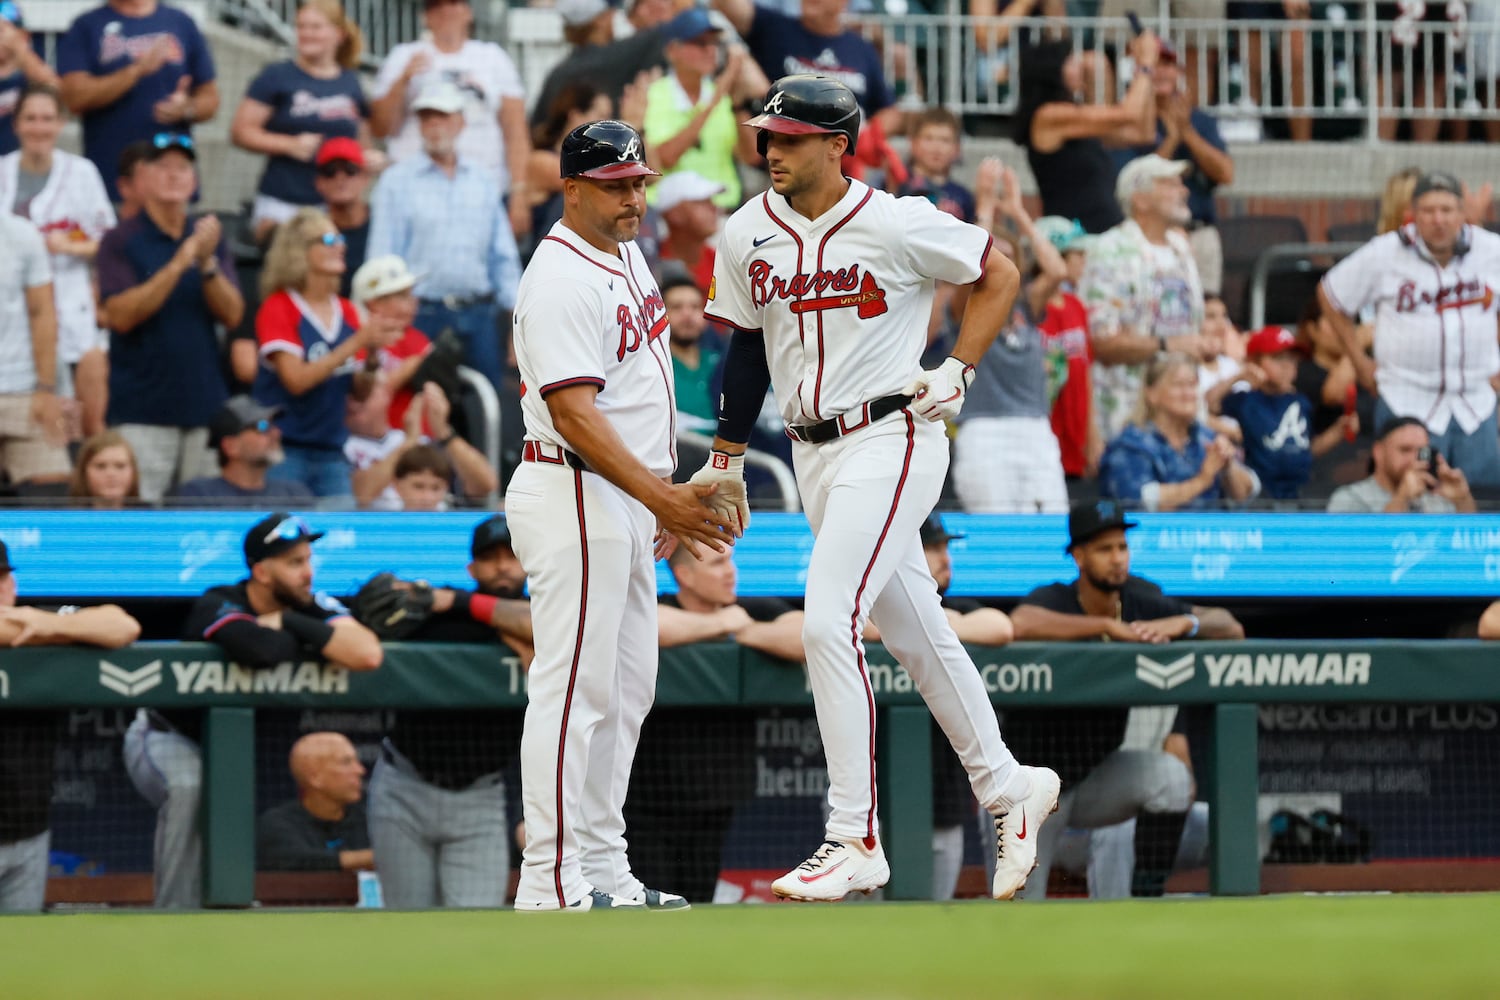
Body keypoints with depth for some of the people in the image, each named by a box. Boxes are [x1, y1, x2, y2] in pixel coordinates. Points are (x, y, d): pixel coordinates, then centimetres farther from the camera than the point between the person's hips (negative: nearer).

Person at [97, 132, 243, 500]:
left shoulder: (210, 238, 13)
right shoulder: (120, 242, 0)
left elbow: (232, 315, 4)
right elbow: (120, 315, -12)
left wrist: (207, 263, -13)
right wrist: (177, 265, -19)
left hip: (204, 403, 4)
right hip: (143, 410, -4)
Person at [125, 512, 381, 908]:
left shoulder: (313, 608, -14)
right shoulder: (218, 605, -28)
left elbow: (368, 654, -33)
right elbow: (259, 650, -51)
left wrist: (289, 623, -31)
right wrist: (316, 641, -30)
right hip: (165, 738, -7)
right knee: (191, 787, -34)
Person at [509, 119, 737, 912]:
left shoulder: (625, 254, 14)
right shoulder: (560, 280, -18)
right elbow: (574, 413, -25)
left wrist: (664, 496, 22)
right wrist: (659, 494, -31)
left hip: (627, 500, 10)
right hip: (573, 497, -10)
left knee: (626, 691, 12)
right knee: (575, 689, -10)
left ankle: (603, 865, 18)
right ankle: (551, 880, -10)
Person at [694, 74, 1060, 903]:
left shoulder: (898, 226, -12)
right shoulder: (748, 236, 4)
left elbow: (1000, 277, 1)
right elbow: (747, 349, 15)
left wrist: (957, 372, -7)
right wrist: (725, 462, 16)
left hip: (889, 439, -6)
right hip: (813, 454, 6)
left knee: (828, 622, -19)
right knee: (916, 635, 14)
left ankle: (855, 841, -16)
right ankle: (1007, 789, 31)